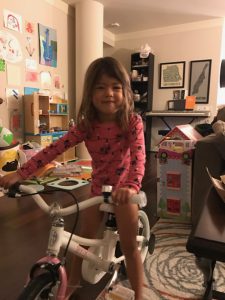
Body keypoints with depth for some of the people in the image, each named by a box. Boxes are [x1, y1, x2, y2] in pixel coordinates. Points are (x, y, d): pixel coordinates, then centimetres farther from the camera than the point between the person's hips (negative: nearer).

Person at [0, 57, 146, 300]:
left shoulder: (132, 122, -19)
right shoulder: (85, 126, -11)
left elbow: (139, 156, -32)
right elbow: (54, 149, -15)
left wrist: (131, 186, -51)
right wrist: (20, 174, -20)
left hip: (123, 191, -3)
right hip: (98, 188, 4)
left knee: (129, 247, 5)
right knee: (83, 239, 16)